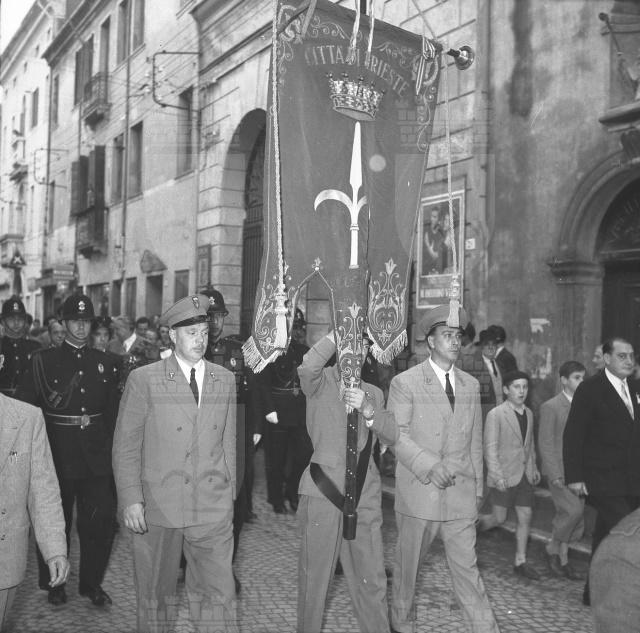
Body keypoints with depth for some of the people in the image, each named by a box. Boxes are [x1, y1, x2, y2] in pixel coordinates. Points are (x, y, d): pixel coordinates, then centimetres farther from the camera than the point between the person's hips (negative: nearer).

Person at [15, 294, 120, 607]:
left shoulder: (104, 362, 9)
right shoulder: (43, 360, -1)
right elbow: (24, 405, -4)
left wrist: (105, 439, 4)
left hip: (95, 455, 2)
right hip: (58, 455, -2)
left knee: (100, 520, 3)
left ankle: (91, 582, 21)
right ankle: (53, 584, 27)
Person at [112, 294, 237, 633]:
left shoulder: (225, 380, 8)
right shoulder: (143, 379, -2)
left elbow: (229, 443, 13)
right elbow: (125, 446, -1)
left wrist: (229, 493, 9)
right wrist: (131, 500, -8)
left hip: (213, 510, 2)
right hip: (157, 507, -2)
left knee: (219, 596, 2)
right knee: (154, 595, 11)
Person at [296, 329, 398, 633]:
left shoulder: (373, 393, 15)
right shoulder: (321, 382, 1)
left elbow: (392, 434, 3)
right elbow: (307, 368, -23)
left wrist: (367, 409, -14)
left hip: (365, 493, 3)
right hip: (324, 489, -3)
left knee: (372, 579, 7)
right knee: (314, 575, 5)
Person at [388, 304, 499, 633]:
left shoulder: (471, 385, 11)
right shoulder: (405, 382, -5)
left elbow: (475, 442, 14)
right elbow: (396, 434, -11)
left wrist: (477, 488, 12)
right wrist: (430, 465, -23)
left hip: (461, 495, 3)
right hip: (418, 492, -3)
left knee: (467, 567, 4)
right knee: (408, 563, 11)